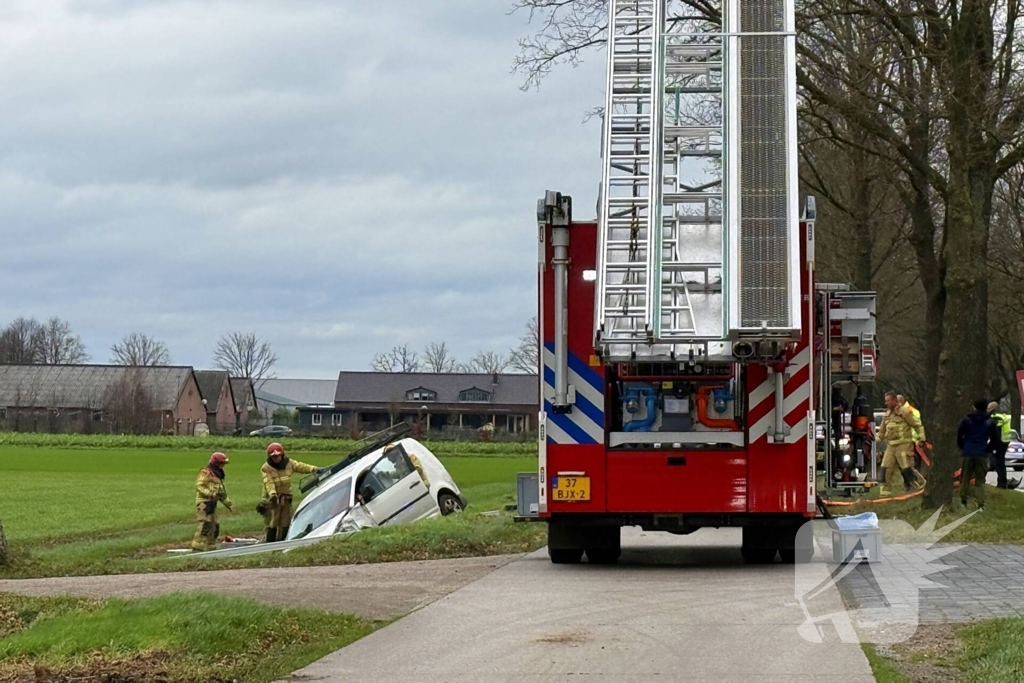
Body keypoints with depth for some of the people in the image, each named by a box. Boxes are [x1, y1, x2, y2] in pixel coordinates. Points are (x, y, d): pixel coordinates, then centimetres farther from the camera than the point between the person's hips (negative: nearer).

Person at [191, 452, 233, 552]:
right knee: (205, 525, -18)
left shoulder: (218, 475, 23)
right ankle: (197, 546, -21)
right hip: (204, 503, -10)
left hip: (212, 503, 10)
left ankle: (211, 547, 19)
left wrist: (229, 504, 25)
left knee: (214, 526, 12)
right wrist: (210, 494, -29)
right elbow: (199, 486, -19)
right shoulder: (206, 473, -7)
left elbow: (222, 493, 29)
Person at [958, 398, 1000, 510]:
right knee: (980, 480, 3)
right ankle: (981, 504, -6)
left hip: (968, 454, 0)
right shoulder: (990, 422, 3)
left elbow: (959, 435, 4)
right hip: (983, 454, 0)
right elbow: (995, 438, 5)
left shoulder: (966, 420, 2)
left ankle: (963, 500, 11)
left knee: (965, 478, 12)